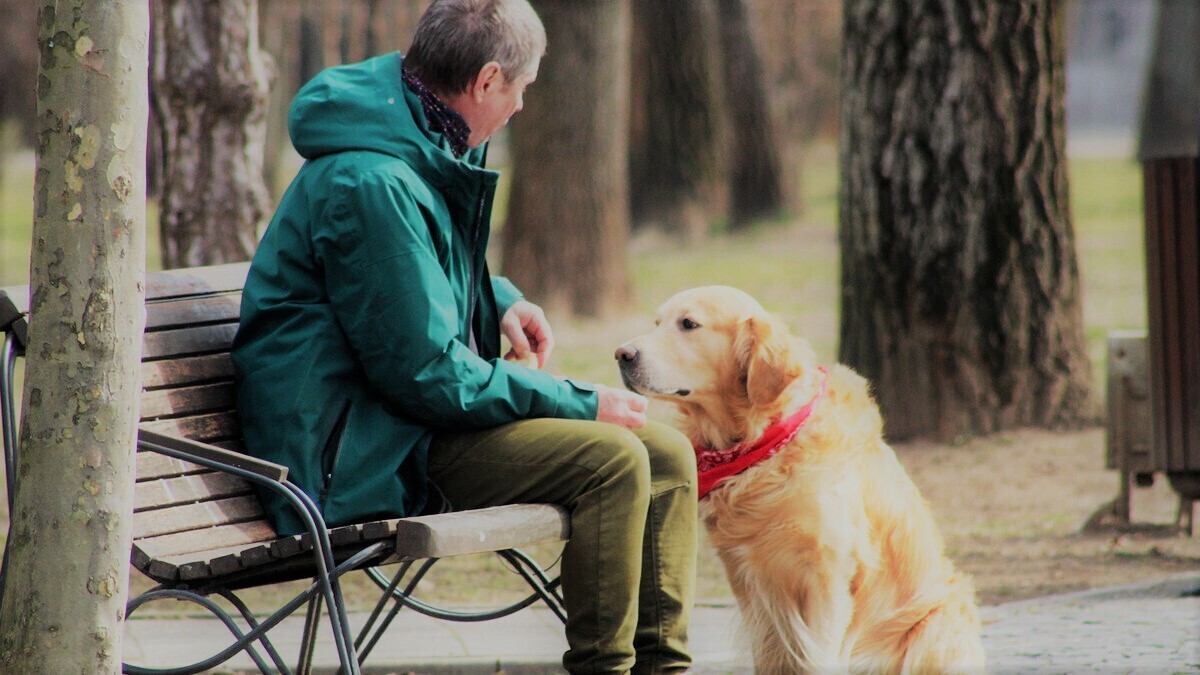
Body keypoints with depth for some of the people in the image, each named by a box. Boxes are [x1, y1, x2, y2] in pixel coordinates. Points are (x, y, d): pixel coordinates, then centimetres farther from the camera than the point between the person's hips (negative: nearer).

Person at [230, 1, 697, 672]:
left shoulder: (431, 156, 11)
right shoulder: (373, 184, -22)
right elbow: (427, 375, -22)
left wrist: (500, 300, 11)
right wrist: (580, 403, -16)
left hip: (423, 411, 10)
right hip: (362, 451, -10)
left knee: (667, 455, 1)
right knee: (612, 460, -24)